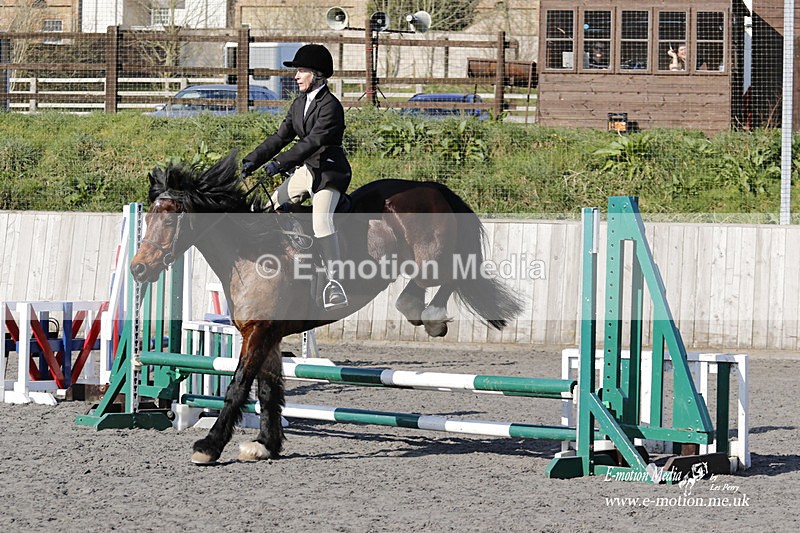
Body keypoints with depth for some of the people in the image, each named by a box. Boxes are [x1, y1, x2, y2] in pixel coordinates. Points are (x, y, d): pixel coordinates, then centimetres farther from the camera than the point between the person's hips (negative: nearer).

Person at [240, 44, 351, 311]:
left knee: (321, 220, -28)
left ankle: (335, 283, -33)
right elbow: (281, 137, 13)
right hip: (305, 170, 10)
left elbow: (313, 141, -25)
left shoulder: (330, 106, -15)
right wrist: (253, 160, 2)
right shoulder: (300, 103, 12)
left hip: (329, 171, -10)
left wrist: (280, 162, -31)